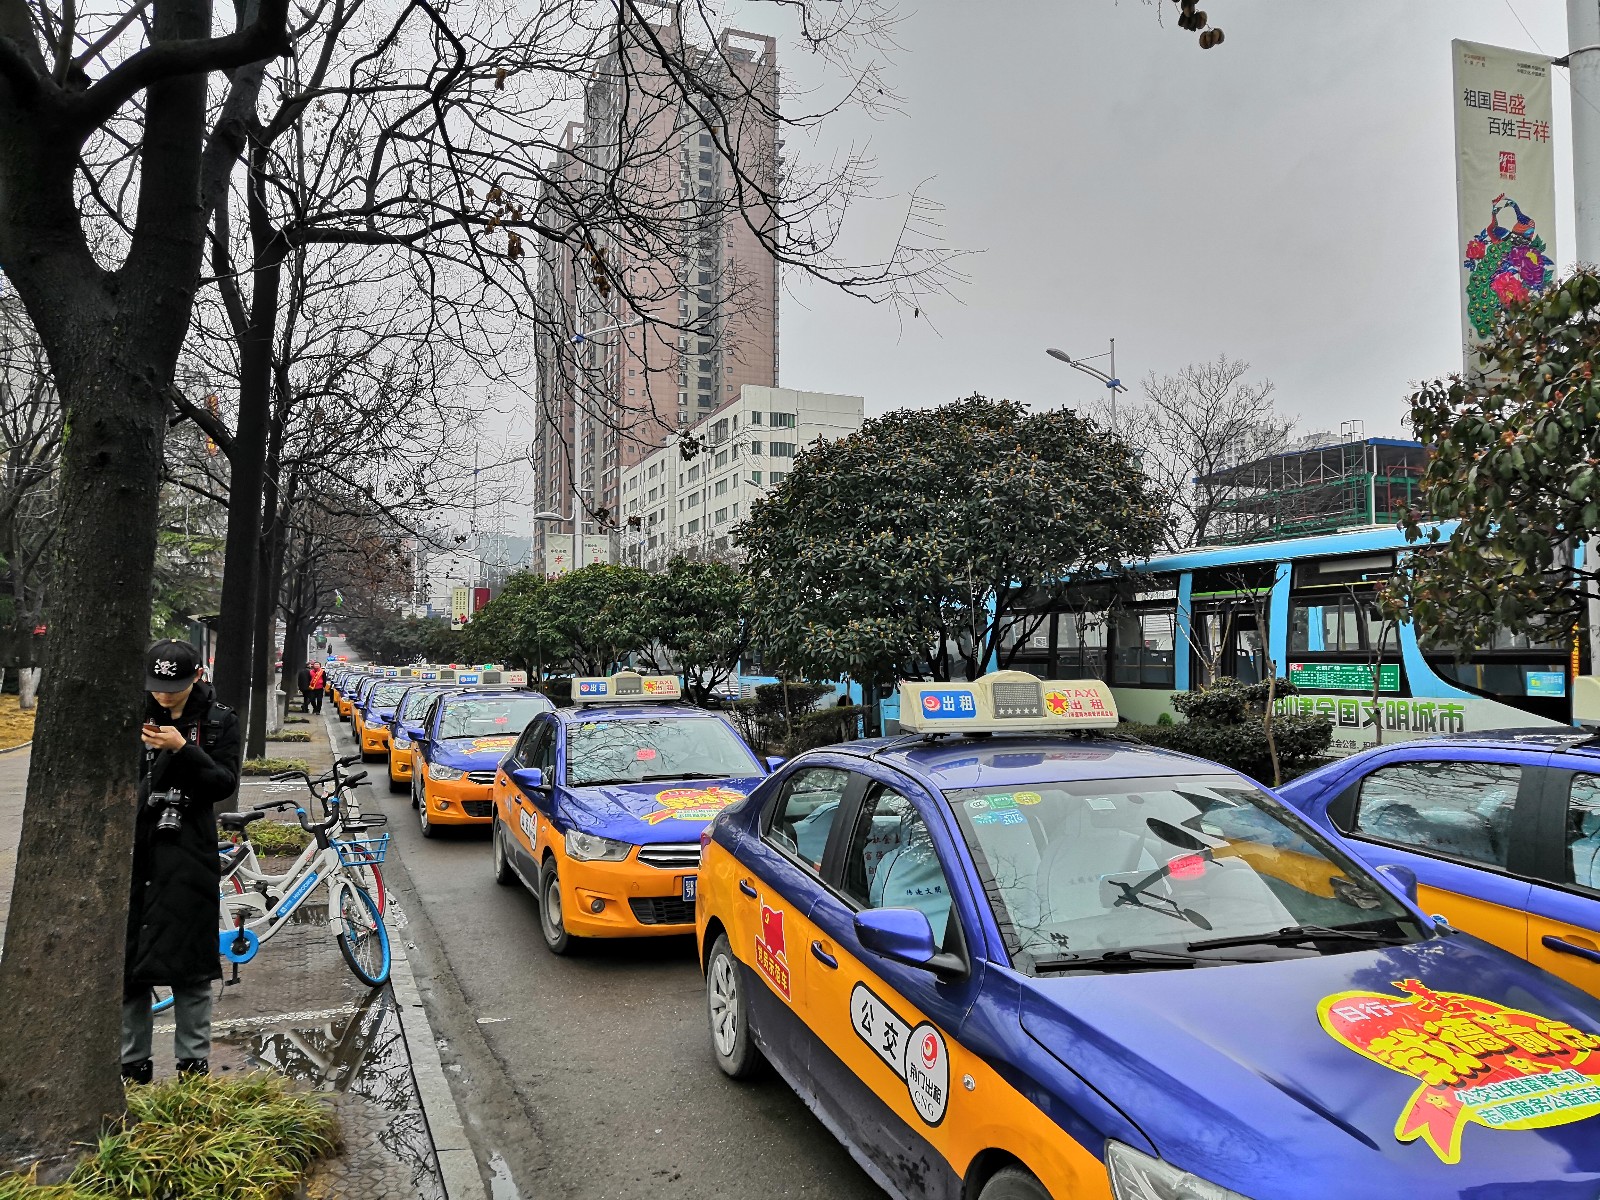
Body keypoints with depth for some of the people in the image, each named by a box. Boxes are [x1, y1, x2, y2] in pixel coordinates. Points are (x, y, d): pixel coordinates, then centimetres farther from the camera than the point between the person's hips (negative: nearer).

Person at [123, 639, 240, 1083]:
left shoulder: (218, 721, -1)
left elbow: (225, 784, -9)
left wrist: (182, 748, -20)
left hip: (187, 854, -3)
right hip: (134, 850, 3)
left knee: (188, 963, 2)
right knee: (126, 959, 6)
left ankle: (193, 1063, 14)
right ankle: (133, 1061, 20)